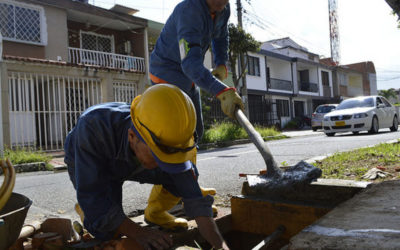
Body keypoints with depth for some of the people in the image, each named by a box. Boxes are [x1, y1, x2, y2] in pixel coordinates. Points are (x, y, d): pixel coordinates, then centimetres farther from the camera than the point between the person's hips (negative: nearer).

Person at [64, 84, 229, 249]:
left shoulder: (165, 139, -32)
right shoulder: (93, 126, -44)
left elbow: (193, 198, -28)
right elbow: (92, 195, -40)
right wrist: (137, 233, -45)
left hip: (130, 164, 3)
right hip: (85, 165, -3)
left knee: (184, 178, -14)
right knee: (110, 231, -21)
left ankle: (156, 212, 10)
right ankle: (84, 211, 10)